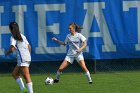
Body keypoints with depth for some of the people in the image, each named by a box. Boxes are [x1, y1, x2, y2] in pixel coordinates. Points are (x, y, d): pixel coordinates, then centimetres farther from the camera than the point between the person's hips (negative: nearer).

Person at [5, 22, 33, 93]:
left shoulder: (13, 38, -5)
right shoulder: (22, 36, 19)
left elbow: (12, 49, -17)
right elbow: (29, 47, 20)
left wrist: (7, 53, 2)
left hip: (22, 59, -8)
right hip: (27, 58, 8)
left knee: (26, 76, -14)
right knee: (14, 74, 17)